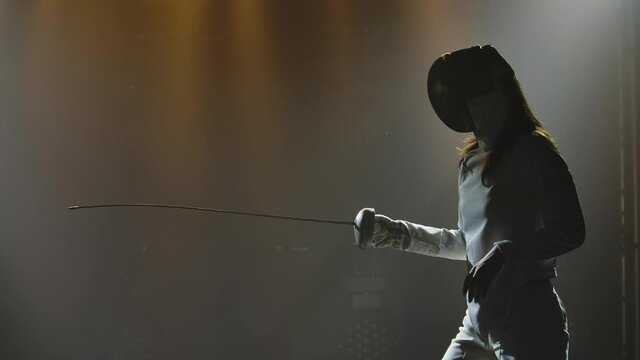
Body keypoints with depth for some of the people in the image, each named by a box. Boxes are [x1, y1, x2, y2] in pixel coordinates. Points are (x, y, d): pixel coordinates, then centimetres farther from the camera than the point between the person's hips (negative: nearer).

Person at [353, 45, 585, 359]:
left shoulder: (532, 151, -10)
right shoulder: (470, 161, 14)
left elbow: (570, 231, -17)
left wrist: (502, 253, -29)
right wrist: (396, 233, 18)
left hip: (527, 318, -8)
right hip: (479, 319, 8)